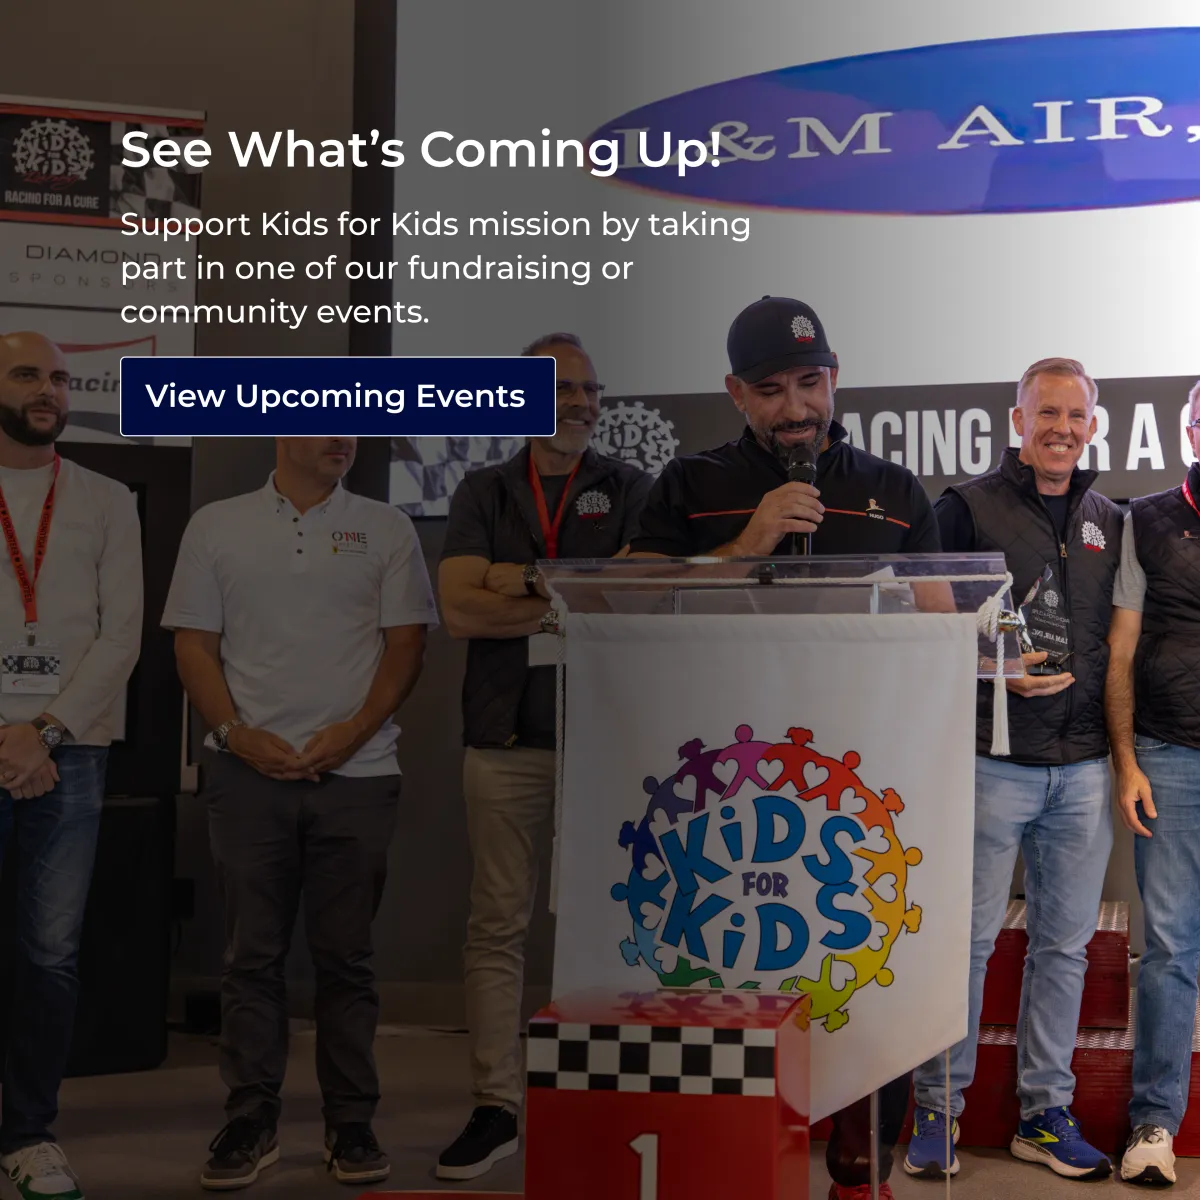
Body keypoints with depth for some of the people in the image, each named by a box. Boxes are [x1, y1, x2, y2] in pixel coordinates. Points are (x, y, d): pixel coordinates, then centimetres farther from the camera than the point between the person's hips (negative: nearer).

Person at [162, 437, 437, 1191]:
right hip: (249, 770, 1)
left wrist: (353, 731, -10)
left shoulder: (387, 530, 8)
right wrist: (237, 733, -7)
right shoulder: (217, 527, 9)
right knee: (253, 953, 3)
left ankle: (352, 1124, 12)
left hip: (356, 772, 0)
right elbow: (195, 643, 7)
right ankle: (252, 1123, 12)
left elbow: (407, 642, 3)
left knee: (346, 955, 4)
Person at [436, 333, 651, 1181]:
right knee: (499, 926, 3)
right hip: (506, 738, 1)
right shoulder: (484, 494, 11)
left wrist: (524, 584, -9)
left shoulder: (630, 491, 8)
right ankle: (498, 1106, 9)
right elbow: (460, 609, -3)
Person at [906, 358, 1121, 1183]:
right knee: (967, 937, 0)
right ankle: (939, 1108, 11)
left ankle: (1046, 1113, 20)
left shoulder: (1110, 523, 14)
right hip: (992, 761, -4)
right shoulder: (969, 508, 0)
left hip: (1084, 768, 4)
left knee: (1065, 944, 9)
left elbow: (1121, 640, 18)